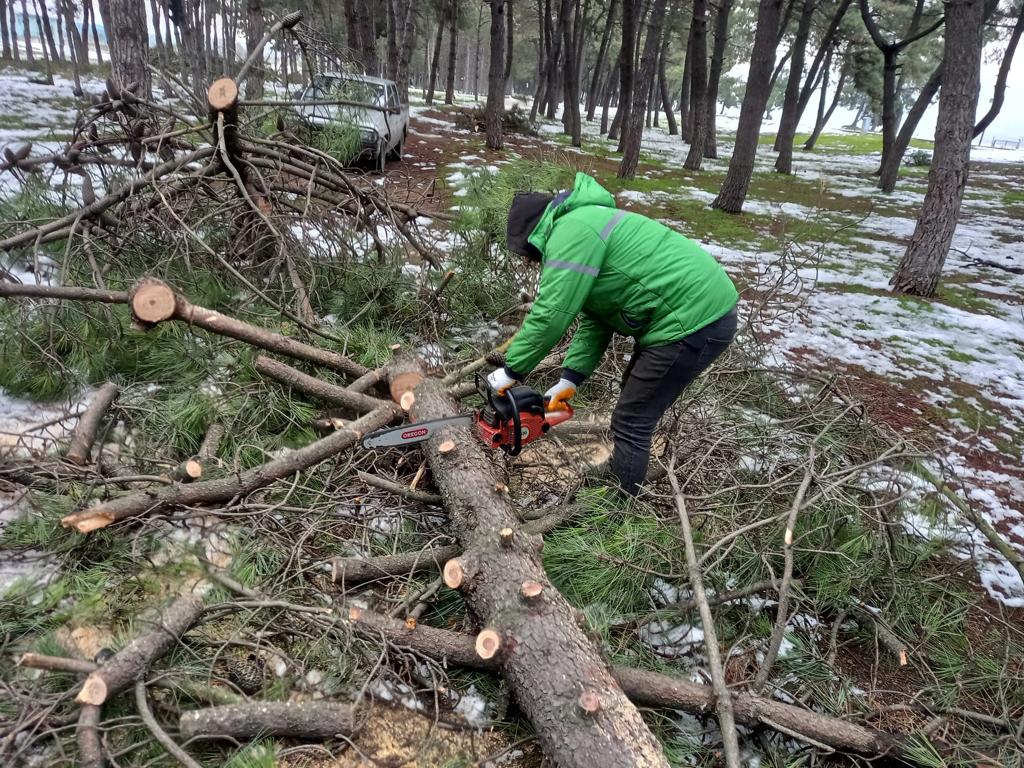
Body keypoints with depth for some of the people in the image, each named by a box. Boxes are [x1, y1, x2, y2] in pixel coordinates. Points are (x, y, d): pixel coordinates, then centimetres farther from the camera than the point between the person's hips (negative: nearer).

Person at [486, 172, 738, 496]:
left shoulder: (570, 230, -12)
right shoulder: (581, 228, 20)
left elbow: (551, 314, -17)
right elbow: (594, 319, 16)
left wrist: (511, 370, -5)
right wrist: (570, 380, 9)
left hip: (693, 321, -11)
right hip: (704, 308, 11)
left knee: (631, 422, 0)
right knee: (635, 398, 24)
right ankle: (620, 482, 39)